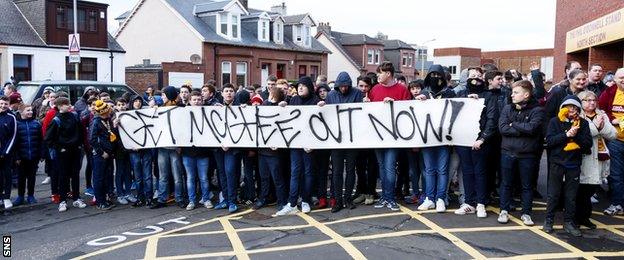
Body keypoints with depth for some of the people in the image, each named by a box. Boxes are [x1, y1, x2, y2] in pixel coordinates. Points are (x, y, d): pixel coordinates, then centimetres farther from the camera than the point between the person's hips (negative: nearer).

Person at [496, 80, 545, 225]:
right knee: (506, 183, 11)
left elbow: (532, 128, -20)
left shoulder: (537, 110, -5)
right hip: (508, 152, 2)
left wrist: (513, 124, -9)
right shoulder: (507, 109, 4)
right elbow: (502, 128, -9)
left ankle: (526, 213, 22)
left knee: (527, 185, 10)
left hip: (527, 154, -2)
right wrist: (523, 130, -14)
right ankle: (504, 211, 23)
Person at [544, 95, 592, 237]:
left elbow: (588, 144, -1)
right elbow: (549, 141, -9)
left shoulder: (583, 123, 6)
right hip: (557, 163, -2)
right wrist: (567, 135, -19)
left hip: (574, 164, 2)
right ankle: (549, 220, 15)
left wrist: (576, 135, -16)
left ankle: (568, 222, 18)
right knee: (553, 194, 4)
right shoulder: (555, 121, 1)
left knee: (571, 196, 7)